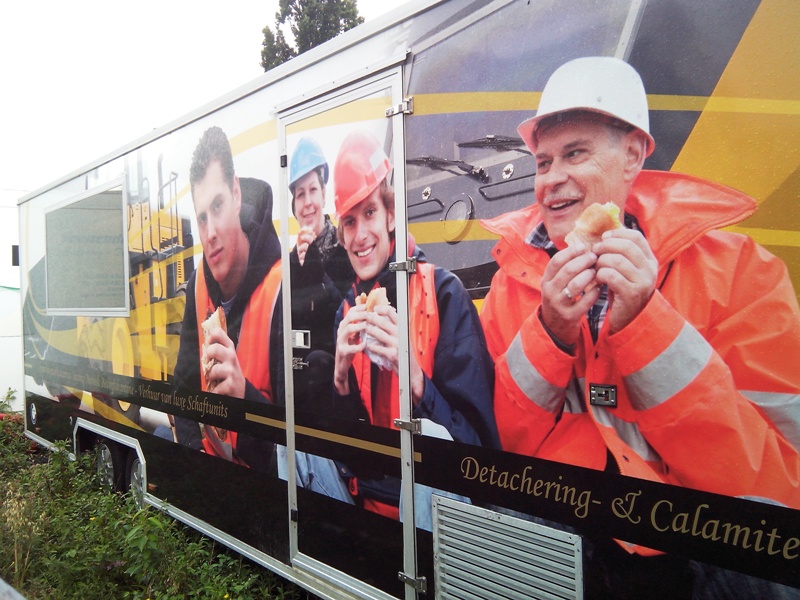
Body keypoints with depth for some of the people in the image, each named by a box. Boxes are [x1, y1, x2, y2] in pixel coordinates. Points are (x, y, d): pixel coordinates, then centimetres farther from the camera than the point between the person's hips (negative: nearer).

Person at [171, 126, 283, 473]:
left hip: (264, 471, -4)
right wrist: (196, 451, -5)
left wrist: (245, 397, -35)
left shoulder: (280, 290, -21)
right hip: (209, 468, 5)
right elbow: (183, 392, 9)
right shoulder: (198, 287, 1)